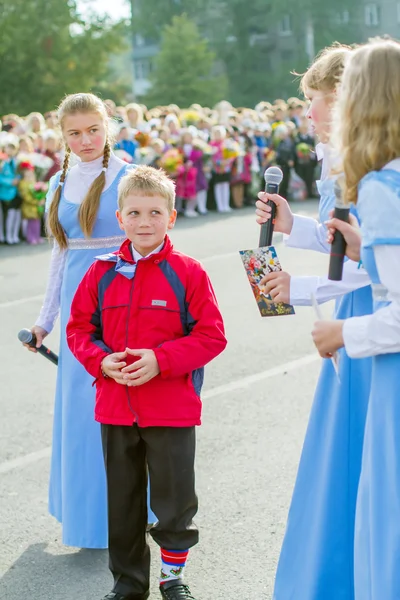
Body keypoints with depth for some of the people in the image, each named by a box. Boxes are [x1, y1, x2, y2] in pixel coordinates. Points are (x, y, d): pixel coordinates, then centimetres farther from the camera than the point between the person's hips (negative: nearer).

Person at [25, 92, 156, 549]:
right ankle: (83, 512, 24)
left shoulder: (128, 177, -6)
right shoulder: (60, 184, 11)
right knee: (78, 405, 10)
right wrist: (46, 318, 20)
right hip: (78, 301, 6)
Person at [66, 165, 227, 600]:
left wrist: (161, 360, -19)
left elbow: (211, 335, -9)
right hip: (115, 407, 3)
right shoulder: (102, 272, 2)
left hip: (171, 409, -3)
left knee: (175, 500, 7)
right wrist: (102, 361, -11)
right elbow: (79, 328, 7)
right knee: (122, 502, 15)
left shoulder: (187, 272, -7)